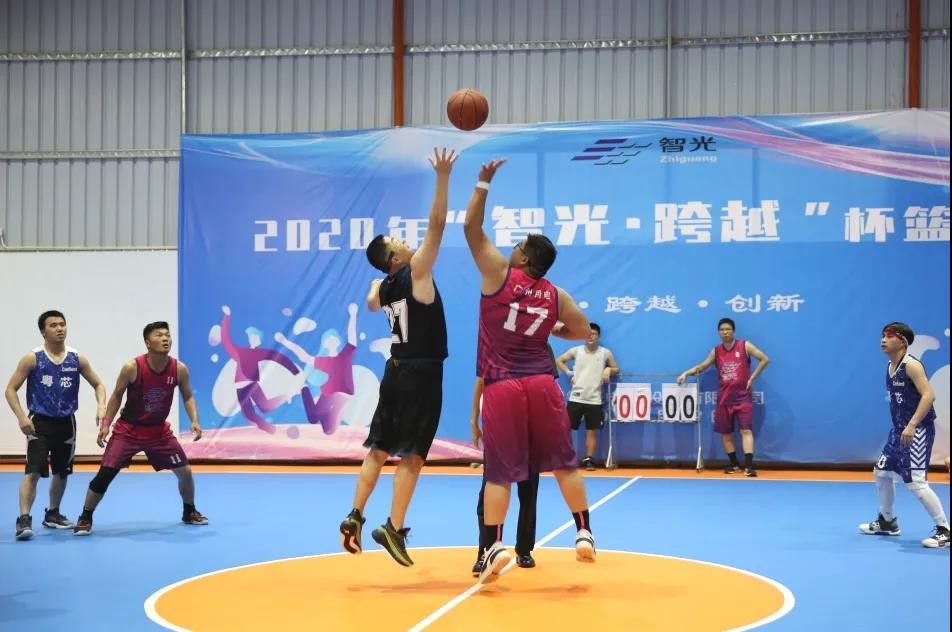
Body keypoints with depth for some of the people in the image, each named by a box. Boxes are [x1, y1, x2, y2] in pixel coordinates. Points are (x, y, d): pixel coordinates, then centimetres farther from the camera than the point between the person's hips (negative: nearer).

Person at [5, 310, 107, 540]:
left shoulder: (77, 359, 2)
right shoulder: (32, 358, -7)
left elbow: (98, 385, 11)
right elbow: (10, 389, -5)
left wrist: (101, 407, -8)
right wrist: (21, 417, -18)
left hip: (66, 423, 4)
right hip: (40, 422, -4)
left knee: (61, 472, 16)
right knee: (33, 471, -17)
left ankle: (52, 514, 34)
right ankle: (24, 519, -17)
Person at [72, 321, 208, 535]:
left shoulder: (179, 369, -13)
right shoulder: (132, 368, -20)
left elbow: (188, 397, 3)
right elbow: (117, 396, -6)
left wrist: (194, 421, -13)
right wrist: (105, 424, -11)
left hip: (159, 431, 3)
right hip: (128, 430, -3)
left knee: (185, 471, 3)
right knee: (105, 474, -11)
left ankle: (189, 512, 28)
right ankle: (85, 518, 7)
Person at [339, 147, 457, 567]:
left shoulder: (384, 286, 9)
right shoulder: (415, 272, -12)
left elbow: (372, 304, 34)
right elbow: (437, 225, -19)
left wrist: (378, 278, 42)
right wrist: (443, 177, -19)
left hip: (397, 370, 7)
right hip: (421, 373, -7)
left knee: (379, 450, 13)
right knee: (411, 455, -5)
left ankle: (355, 518, 12)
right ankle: (393, 529, -7)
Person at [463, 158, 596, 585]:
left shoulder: (499, 274, -2)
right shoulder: (556, 296, 7)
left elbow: (471, 227, 2)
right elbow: (583, 330, 18)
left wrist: (483, 184, 7)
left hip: (502, 389, -2)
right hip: (542, 386, 2)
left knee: (499, 474, 2)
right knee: (564, 465, 11)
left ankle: (494, 546, -5)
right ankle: (584, 534, 14)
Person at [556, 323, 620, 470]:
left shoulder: (605, 353, 3)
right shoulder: (576, 351, 2)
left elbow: (617, 369, 14)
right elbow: (559, 361, 12)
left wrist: (609, 370, -8)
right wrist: (569, 372, -2)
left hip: (594, 400, 0)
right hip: (576, 398, 0)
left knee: (592, 431, 3)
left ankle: (589, 460, 10)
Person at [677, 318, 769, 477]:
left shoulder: (745, 346, -4)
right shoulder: (716, 351, 6)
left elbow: (765, 359, -5)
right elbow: (702, 366, 11)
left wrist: (752, 378, -9)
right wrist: (686, 373, -5)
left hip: (743, 396, -4)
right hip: (724, 398, 4)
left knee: (746, 430, -12)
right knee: (725, 432, 7)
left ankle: (749, 465, -16)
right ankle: (733, 463, 20)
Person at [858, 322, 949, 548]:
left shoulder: (911, 365, -16)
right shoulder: (890, 367, 11)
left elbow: (929, 395, -25)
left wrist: (912, 425, -30)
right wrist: (901, 427, 17)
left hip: (918, 430, -10)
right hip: (899, 430, 10)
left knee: (915, 482, -14)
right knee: (882, 473, 18)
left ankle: (943, 530, -5)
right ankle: (887, 522, 35)